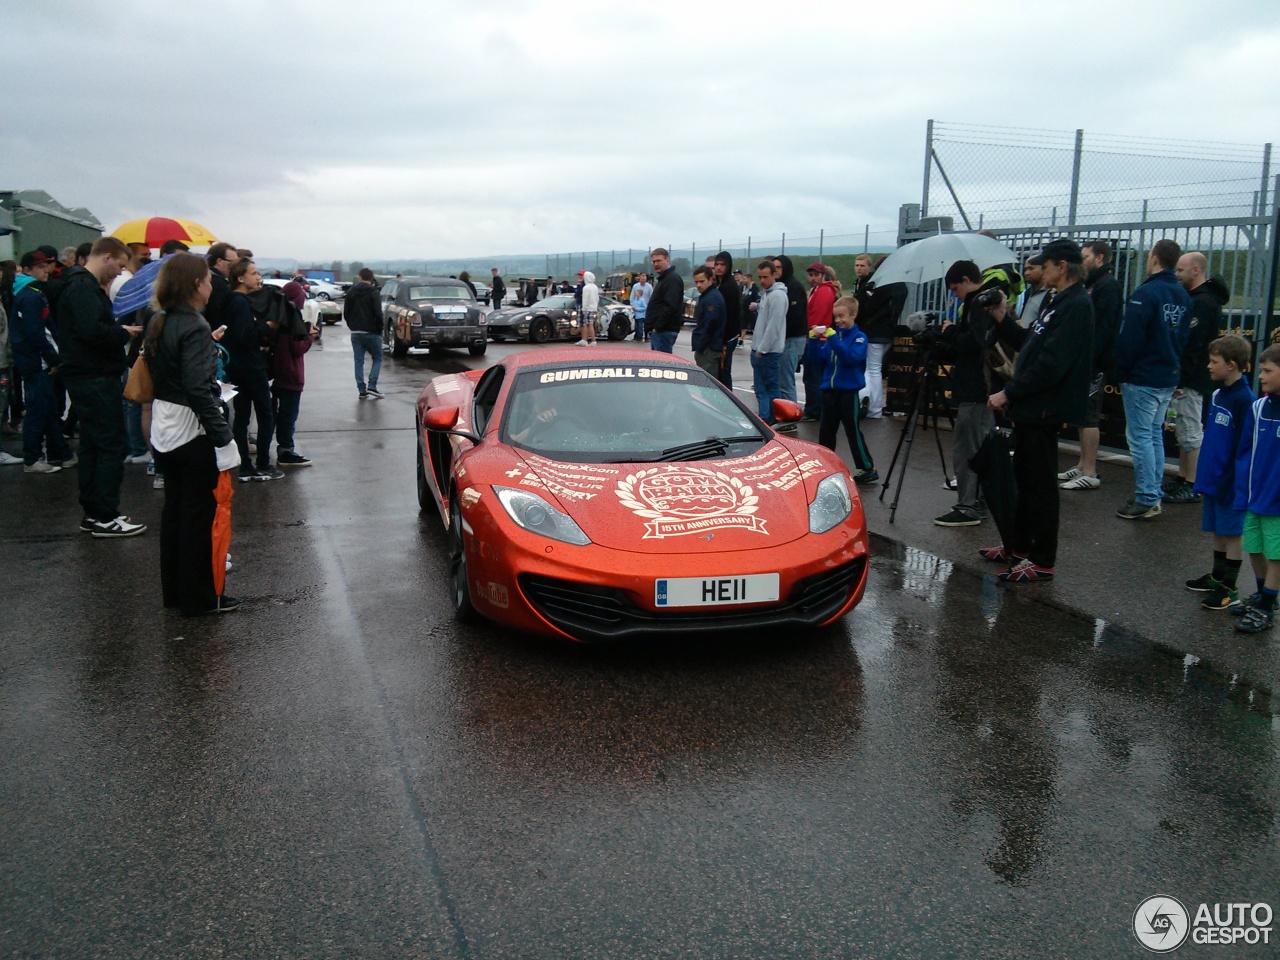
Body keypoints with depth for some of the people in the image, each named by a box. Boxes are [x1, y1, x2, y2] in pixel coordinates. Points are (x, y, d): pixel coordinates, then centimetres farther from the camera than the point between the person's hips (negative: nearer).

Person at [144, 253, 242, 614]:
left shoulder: (159, 324, 8)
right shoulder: (193, 328, -19)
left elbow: (155, 374, 13)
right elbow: (199, 389, -24)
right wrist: (223, 437, -21)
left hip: (165, 430, 9)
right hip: (193, 431, -9)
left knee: (174, 510, 16)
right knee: (199, 513, 1)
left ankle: (174, 590, 27)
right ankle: (199, 597, 10)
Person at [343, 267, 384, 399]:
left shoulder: (351, 292, 6)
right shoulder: (373, 293, -9)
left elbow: (346, 313, 9)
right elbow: (378, 314, -15)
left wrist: (353, 326, 17)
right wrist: (379, 330, -3)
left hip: (355, 333, 4)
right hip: (371, 332, -4)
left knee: (358, 361, 8)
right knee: (377, 358, 8)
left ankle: (362, 390, 5)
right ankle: (372, 386, -6)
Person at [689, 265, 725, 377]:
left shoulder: (712, 298, -16)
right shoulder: (706, 296, 17)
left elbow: (710, 325, -22)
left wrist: (700, 346, -17)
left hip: (709, 348, -10)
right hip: (705, 347, 10)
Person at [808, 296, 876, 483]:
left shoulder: (859, 337, -7)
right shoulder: (831, 335, 6)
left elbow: (851, 358, -24)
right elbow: (817, 361, 5)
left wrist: (834, 338, -28)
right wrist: (813, 340, -9)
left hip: (849, 392, -6)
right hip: (829, 390, 6)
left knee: (853, 433, -3)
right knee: (826, 432, 13)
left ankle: (868, 469, 5)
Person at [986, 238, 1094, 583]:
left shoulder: (1076, 306, -17)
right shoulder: (1058, 302, 15)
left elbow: (1051, 364, -24)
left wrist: (1009, 393, -19)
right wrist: (1004, 319, 11)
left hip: (1043, 410, -10)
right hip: (1030, 406, 10)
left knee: (1040, 485, -2)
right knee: (1025, 479, 18)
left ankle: (1043, 562, 7)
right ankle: (1017, 547, 30)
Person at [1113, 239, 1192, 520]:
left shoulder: (1146, 293, -17)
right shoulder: (1184, 296, 8)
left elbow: (1130, 338, -18)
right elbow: (1183, 337, 13)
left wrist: (1121, 371, -7)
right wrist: (1173, 364, 18)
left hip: (1143, 378, -8)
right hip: (1170, 378, 8)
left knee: (1140, 437, -3)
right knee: (1155, 435, 16)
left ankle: (1146, 500, -3)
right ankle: (1153, 495, 21)